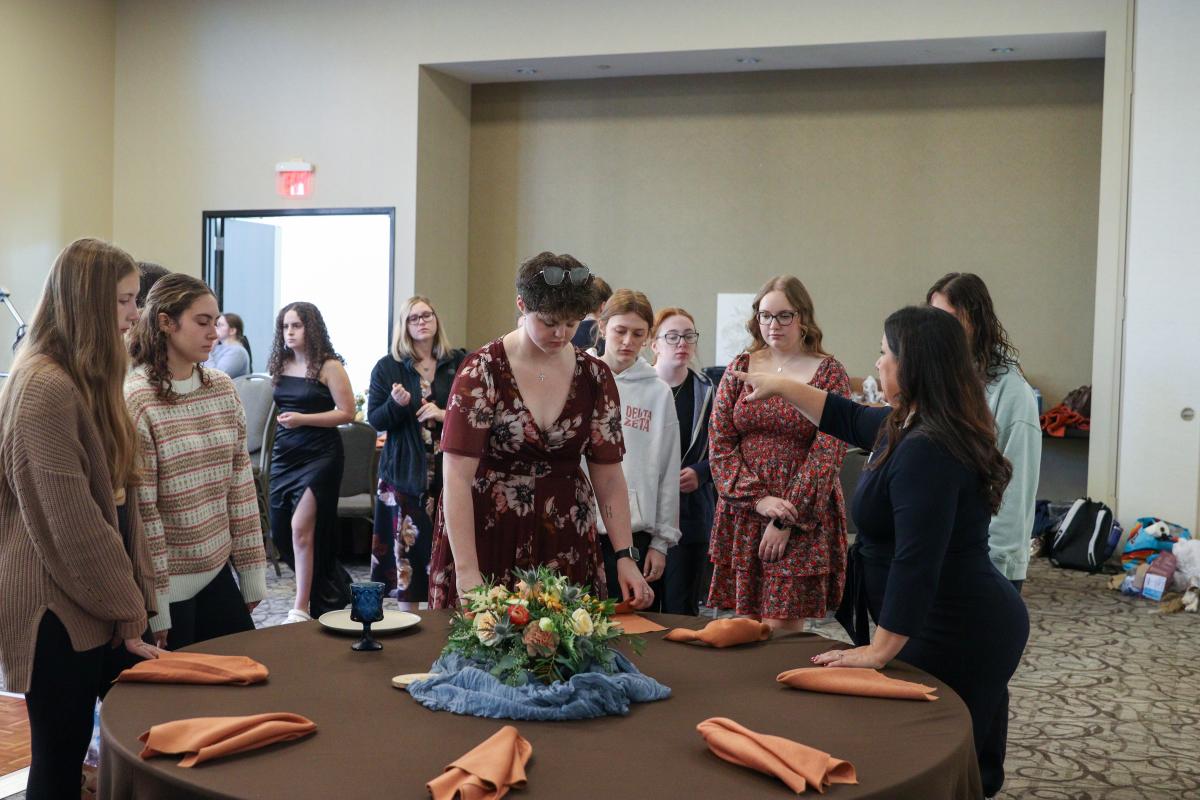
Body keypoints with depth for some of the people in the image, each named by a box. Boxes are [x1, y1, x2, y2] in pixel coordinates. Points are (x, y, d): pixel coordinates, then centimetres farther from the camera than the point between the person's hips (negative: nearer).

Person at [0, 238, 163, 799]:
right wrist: (126, 612, -12)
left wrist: (133, 597, 9)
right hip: (60, 612, -9)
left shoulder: (88, 380, 11)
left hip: (99, 605, 9)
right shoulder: (45, 387, -20)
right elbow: (70, 524, -21)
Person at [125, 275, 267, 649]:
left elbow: (241, 484, 7)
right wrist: (154, 605, -13)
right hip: (168, 583, -6)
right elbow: (140, 508, -15)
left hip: (217, 572, 6)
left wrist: (252, 572, 7)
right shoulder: (134, 401, -14)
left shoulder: (223, 388, 4)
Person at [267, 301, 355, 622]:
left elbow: (347, 413, -11)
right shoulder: (280, 366, 8)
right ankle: (335, 583, 31)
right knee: (280, 532, 10)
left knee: (301, 527, -13)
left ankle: (301, 608, -4)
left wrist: (302, 419, -18)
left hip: (319, 454, -7)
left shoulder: (329, 366, -9)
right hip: (285, 454, 7)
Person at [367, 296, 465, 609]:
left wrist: (446, 415, -11)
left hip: (449, 470, 0)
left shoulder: (458, 362, 5)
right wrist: (396, 404, -16)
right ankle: (408, 615, 13)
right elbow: (374, 421, 3)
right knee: (407, 545, 1)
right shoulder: (388, 367, 4)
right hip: (406, 473, 0)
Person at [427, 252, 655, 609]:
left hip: (565, 543, 3)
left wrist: (625, 557, -7)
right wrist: (466, 571, -21)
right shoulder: (482, 371, -10)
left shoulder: (595, 377, 1)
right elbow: (457, 477, -15)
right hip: (486, 535, -3)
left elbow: (609, 476, 3)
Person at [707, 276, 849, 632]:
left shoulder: (829, 372, -1)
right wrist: (758, 498, -9)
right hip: (742, 514, 3)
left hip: (804, 518, -3)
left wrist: (786, 521, -12)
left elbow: (828, 452, -8)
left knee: (782, 628, -5)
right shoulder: (740, 368, 8)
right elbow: (719, 443, 4)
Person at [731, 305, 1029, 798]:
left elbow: (916, 562, -28)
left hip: (953, 637, -10)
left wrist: (880, 651, -23)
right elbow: (849, 418, 26)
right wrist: (781, 386, 30)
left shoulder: (926, 452, -25)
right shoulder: (907, 426, 7)